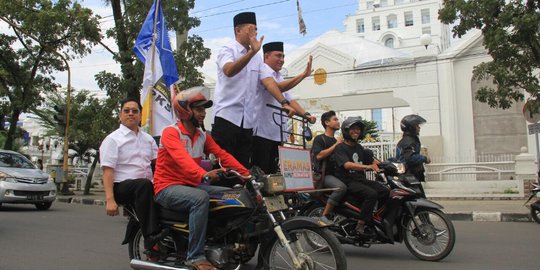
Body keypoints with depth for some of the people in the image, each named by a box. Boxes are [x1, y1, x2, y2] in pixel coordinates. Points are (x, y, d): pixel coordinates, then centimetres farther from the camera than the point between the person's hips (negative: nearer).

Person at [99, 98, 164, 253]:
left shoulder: (148, 138, 21)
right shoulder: (113, 139, 3)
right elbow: (108, 170, -7)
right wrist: (110, 199, -19)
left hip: (146, 185, 6)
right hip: (122, 186, -5)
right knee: (144, 185, -37)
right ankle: (150, 237, -42)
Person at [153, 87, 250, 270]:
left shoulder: (203, 136, 11)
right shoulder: (170, 133, -12)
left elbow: (223, 155, -1)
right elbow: (182, 158, -31)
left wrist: (246, 174, -14)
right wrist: (203, 175, -49)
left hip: (192, 185, 7)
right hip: (167, 188, -7)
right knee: (201, 197, -36)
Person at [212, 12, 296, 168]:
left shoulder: (257, 58, 16)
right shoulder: (227, 51, -4)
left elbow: (268, 81, 6)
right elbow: (229, 71, -26)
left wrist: (284, 103, -7)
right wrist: (252, 52, -37)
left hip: (247, 120, 6)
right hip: (226, 116, -6)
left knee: (243, 166, 8)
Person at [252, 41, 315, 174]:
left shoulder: (279, 77, 22)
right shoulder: (262, 71, -6)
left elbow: (289, 99, 18)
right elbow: (278, 88, -23)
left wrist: (306, 115, 3)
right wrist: (303, 75, -25)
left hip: (277, 134, 9)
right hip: (262, 132, -9)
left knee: (272, 172, 9)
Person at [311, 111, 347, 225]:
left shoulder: (337, 141, 25)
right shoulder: (319, 138, 2)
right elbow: (319, 155, -15)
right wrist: (335, 145, -11)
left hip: (337, 173, 8)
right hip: (324, 174, -8)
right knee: (341, 187, -34)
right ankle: (325, 216, -27)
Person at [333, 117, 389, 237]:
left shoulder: (359, 147, 20)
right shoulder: (340, 148, -5)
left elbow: (372, 160, 22)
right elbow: (347, 165, -22)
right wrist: (368, 167, -32)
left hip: (361, 179, 7)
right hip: (348, 181, -7)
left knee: (385, 192, -12)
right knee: (371, 194, -30)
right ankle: (360, 226, -24)